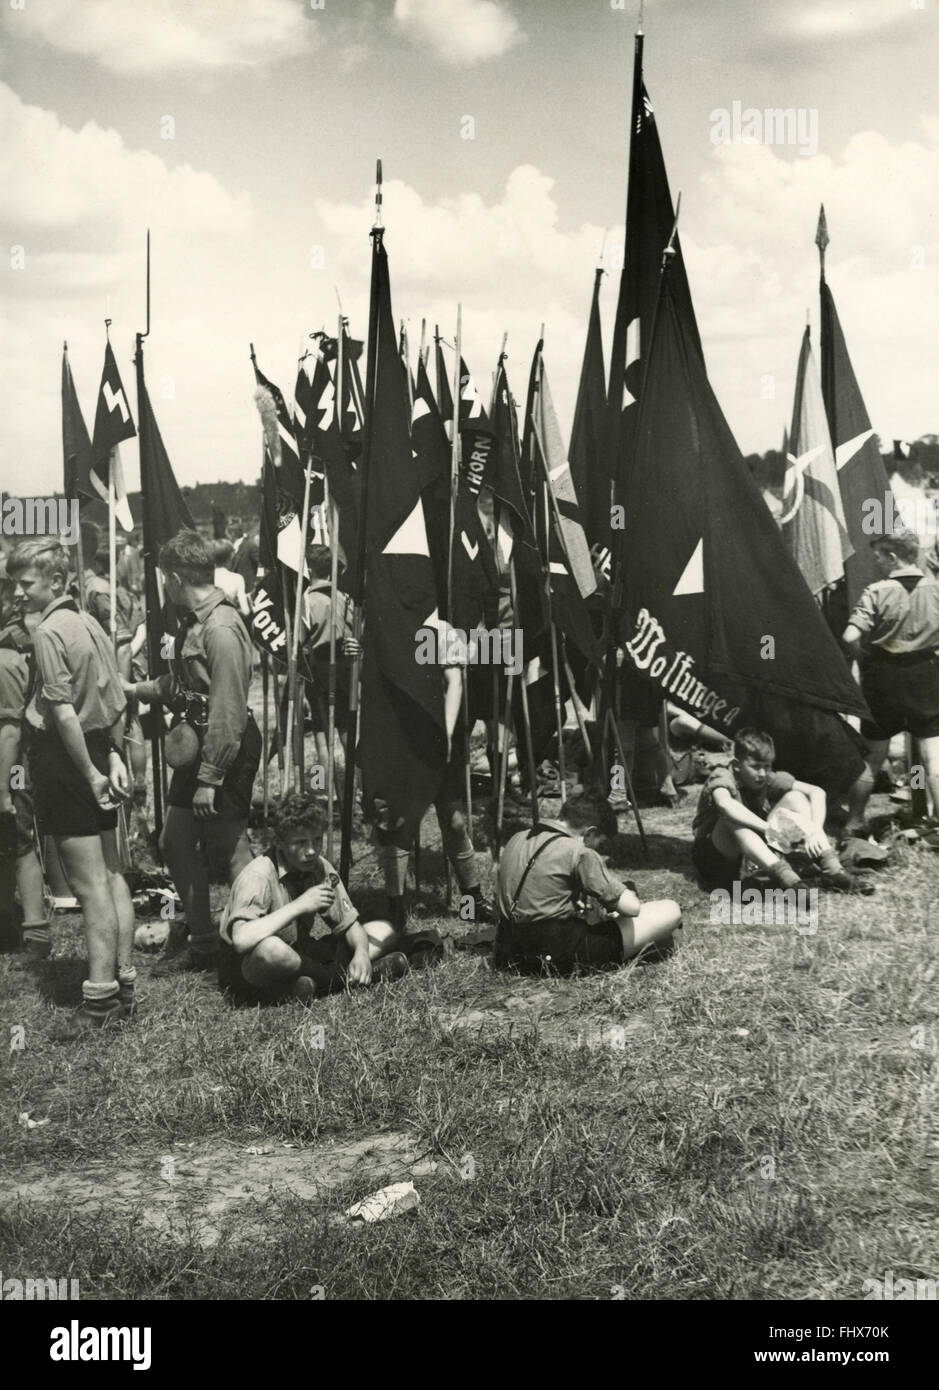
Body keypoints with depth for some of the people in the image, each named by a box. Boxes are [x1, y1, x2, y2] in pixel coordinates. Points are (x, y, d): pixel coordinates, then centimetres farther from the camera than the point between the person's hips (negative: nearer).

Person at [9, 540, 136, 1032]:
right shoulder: (90, 624, 12)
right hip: (98, 753, 9)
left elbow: (64, 713, -19)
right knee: (111, 875, 12)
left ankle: (100, 999, -1)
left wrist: (90, 775, -15)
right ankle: (123, 983, 20)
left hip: (66, 758, -9)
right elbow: (117, 702, 12)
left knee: (90, 886, -6)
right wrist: (114, 757, 8)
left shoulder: (48, 632, -15)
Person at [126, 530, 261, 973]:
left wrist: (209, 779, -24)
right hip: (194, 748, 10)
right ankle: (201, 943, 26)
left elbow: (228, 713, -24)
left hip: (225, 754, -10)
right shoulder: (191, 622, 9)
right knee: (177, 842, 14)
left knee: (228, 850, -3)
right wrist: (133, 688, 27)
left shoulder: (221, 629, -21)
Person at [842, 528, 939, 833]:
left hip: (884, 681, -1)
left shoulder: (877, 592, -12)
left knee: (872, 756, 12)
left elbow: (850, 637, -21)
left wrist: (866, 659, -3)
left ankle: (854, 822, 23)